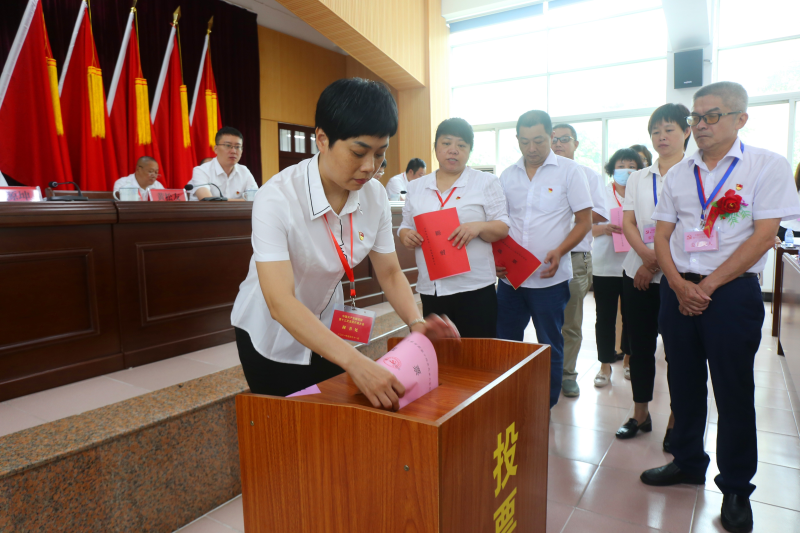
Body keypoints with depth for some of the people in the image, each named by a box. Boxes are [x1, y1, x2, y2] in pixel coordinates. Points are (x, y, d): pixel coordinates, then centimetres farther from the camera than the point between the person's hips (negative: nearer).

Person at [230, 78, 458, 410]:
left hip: (326, 329, 5)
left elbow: (390, 273, -6)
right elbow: (280, 303, -39)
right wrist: (355, 362, -49)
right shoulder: (276, 198, -30)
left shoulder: (374, 196, -13)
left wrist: (416, 322, -25)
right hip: (272, 336, -4)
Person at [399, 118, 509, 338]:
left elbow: (503, 227, 2)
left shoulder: (486, 182, 4)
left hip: (474, 287, -3)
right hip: (430, 289, 3)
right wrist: (406, 235, -6)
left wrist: (479, 227, -19)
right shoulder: (416, 187, 13)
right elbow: (405, 227, 17)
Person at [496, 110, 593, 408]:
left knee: (550, 347, 8)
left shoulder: (569, 171, -2)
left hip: (550, 278, -3)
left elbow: (584, 221, -4)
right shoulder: (508, 176, 8)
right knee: (505, 343, 11)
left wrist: (559, 252, -19)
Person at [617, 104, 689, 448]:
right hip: (638, 274, 4)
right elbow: (628, 224, 4)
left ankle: (675, 422, 18)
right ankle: (640, 415, 24)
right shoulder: (638, 178, 12)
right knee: (640, 346, 10)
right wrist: (648, 257, -13)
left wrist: (658, 263, -13)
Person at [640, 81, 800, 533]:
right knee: (684, 383, 13)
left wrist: (708, 285, -14)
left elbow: (763, 236, -10)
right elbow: (662, 235, 7)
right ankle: (688, 462, 31)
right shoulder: (679, 174, 10)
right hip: (679, 290, 4)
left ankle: (737, 488, 20)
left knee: (734, 391, 4)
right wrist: (679, 284, -8)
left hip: (732, 292, -4)